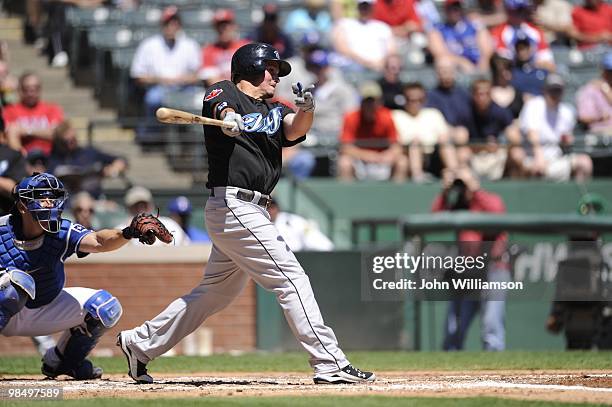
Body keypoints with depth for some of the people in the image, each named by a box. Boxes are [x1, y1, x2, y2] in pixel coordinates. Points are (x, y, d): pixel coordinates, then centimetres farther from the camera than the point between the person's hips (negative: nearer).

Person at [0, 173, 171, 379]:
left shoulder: (62, 232, -17)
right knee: (18, 280, -36)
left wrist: (126, 234, -55)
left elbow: (97, 242, -36)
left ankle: (59, 361, 14)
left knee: (106, 307, -6)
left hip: (46, 312, 5)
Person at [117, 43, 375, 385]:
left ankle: (139, 344, 24)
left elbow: (294, 130, 0)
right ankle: (330, 364, -10)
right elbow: (220, 104, -25)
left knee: (218, 291, 15)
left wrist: (306, 110, -22)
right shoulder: (226, 92, -1)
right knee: (292, 279, -10)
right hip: (235, 203, -9)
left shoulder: (273, 111, 19)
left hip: (250, 212, 9)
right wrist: (228, 116, -48)